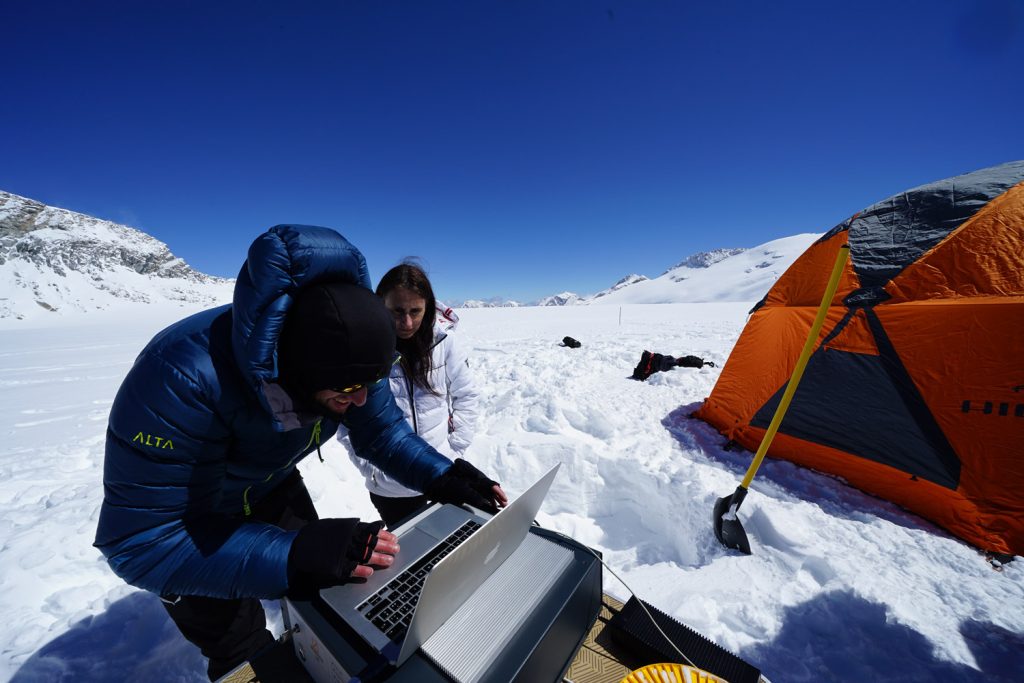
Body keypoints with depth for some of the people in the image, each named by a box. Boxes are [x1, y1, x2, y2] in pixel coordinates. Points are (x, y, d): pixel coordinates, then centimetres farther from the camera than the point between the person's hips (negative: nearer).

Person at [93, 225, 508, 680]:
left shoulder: (345, 361, -25)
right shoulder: (183, 377, -41)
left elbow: (380, 429, -13)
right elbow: (140, 539, -35)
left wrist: (439, 476, -29)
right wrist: (291, 557, -48)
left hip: (269, 487, 4)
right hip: (185, 514, -3)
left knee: (326, 602, 17)